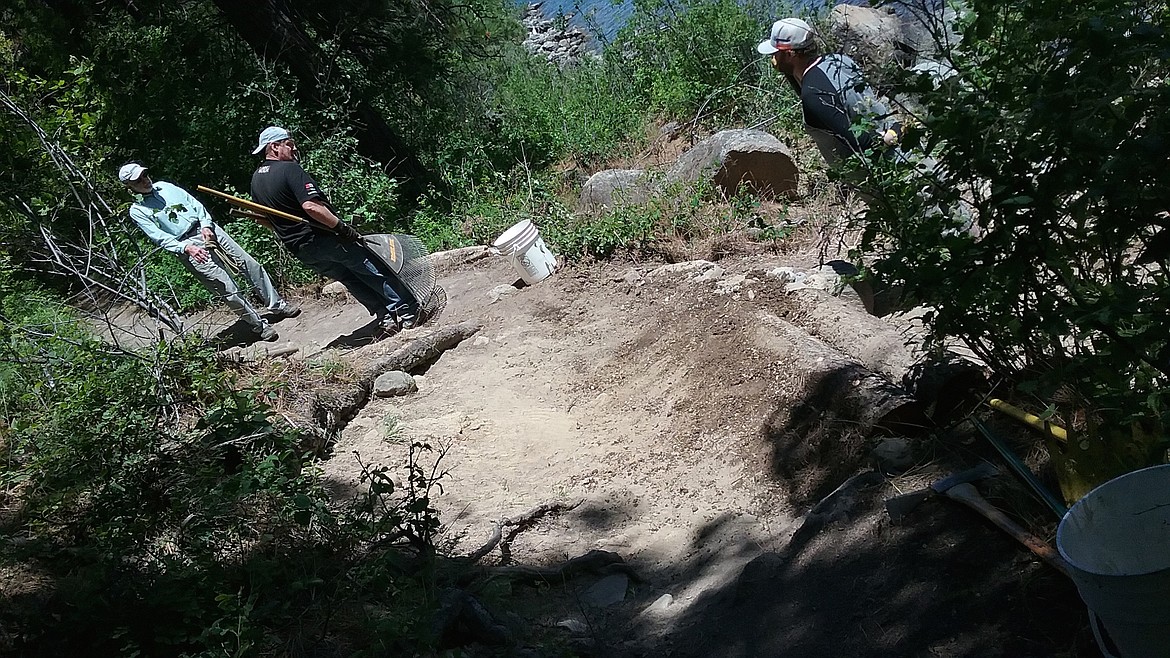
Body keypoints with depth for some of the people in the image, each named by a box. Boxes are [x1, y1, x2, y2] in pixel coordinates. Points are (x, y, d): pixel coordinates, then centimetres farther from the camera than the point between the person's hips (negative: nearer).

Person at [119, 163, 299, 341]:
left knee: (250, 264, 2)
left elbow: (195, 203, 13)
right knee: (228, 289, -11)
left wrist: (206, 225, -4)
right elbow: (160, 237, -11)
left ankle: (276, 305, 16)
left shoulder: (164, 186, 14)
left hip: (208, 230, 6)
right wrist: (186, 248, -26)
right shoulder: (137, 211, 0)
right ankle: (259, 326, 1)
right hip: (186, 244, -5)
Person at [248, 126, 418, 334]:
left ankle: (385, 317, 13)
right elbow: (310, 206, -27)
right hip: (323, 238, -8)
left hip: (299, 249, 8)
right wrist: (342, 227, -23)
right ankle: (408, 311, 5)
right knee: (374, 272, 2)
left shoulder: (256, 179, 12)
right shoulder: (289, 169, -16)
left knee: (351, 279, 16)